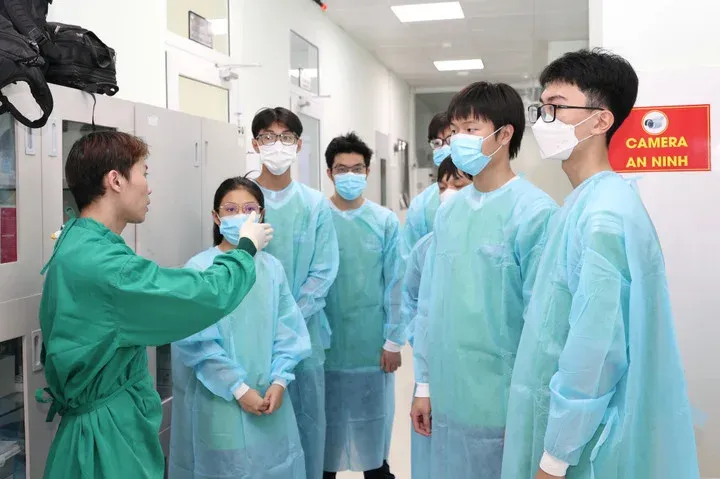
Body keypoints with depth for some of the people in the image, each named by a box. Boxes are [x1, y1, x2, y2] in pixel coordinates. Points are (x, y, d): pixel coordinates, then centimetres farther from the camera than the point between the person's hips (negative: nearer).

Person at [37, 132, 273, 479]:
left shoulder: (76, 243, 5)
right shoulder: (99, 263, -28)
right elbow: (211, 295, -25)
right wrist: (247, 247, -9)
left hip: (108, 417, 9)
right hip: (109, 433, -9)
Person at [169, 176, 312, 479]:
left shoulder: (272, 267, 1)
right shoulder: (199, 269, -12)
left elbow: (289, 330, 3)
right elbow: (198, 342, -13)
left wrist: (279, 380, -7)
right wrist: (238, 388, -13)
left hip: (269, 397, 4)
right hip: (219, 400, -4)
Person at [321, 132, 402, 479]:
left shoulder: (386, 221, -3)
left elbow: (394, 283, -1)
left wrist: (393, 340, -2)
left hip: (372, 343, 1)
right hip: (325, 343, 0)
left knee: (373, 418, 15)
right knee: (327, 419, 13)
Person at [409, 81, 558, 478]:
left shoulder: (535, 212, -14)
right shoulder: (448, 211, 5)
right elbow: (429, 302, 8)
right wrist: (424, 384, 10)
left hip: (503, 403, -6)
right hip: (448, 398, 6)